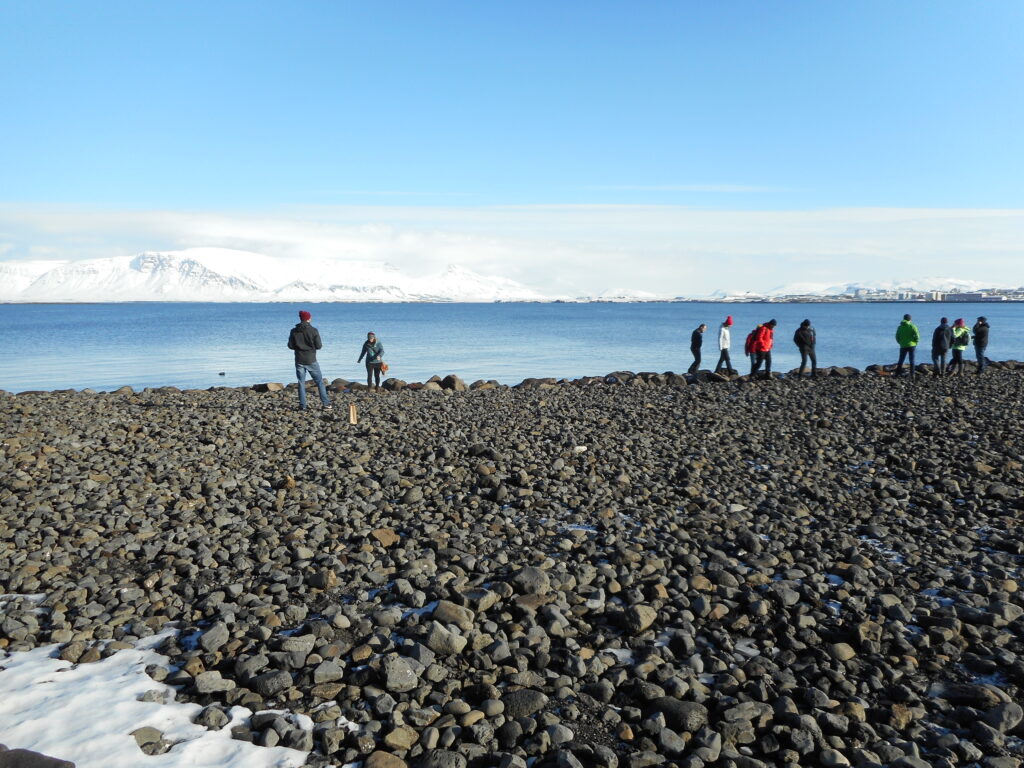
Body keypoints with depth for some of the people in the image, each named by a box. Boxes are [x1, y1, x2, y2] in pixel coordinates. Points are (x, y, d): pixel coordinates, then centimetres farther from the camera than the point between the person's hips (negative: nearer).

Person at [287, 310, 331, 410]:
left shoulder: (294, 331, -1)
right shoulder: (313, 330, -9)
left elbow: (290, 346, 1)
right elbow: (319, 346, -9)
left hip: (299, 361, 2)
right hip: (311, 360, -2)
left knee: (301, 383, 9)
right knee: (320, 381, 6)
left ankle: (302, 406, 5)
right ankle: (326, 404, 2)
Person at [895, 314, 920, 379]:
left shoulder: (900, 327, 4)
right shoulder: (912, 326, -6)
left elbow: (897, 337, 5)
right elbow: (917, 335, -13)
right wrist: (915, 342, 2)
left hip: (903, 346, 2)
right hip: (912, 345, -2)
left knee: (901, 360, 10)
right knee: (912, 360, 5)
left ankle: (898, 373, 4)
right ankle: (912, 374, 3)